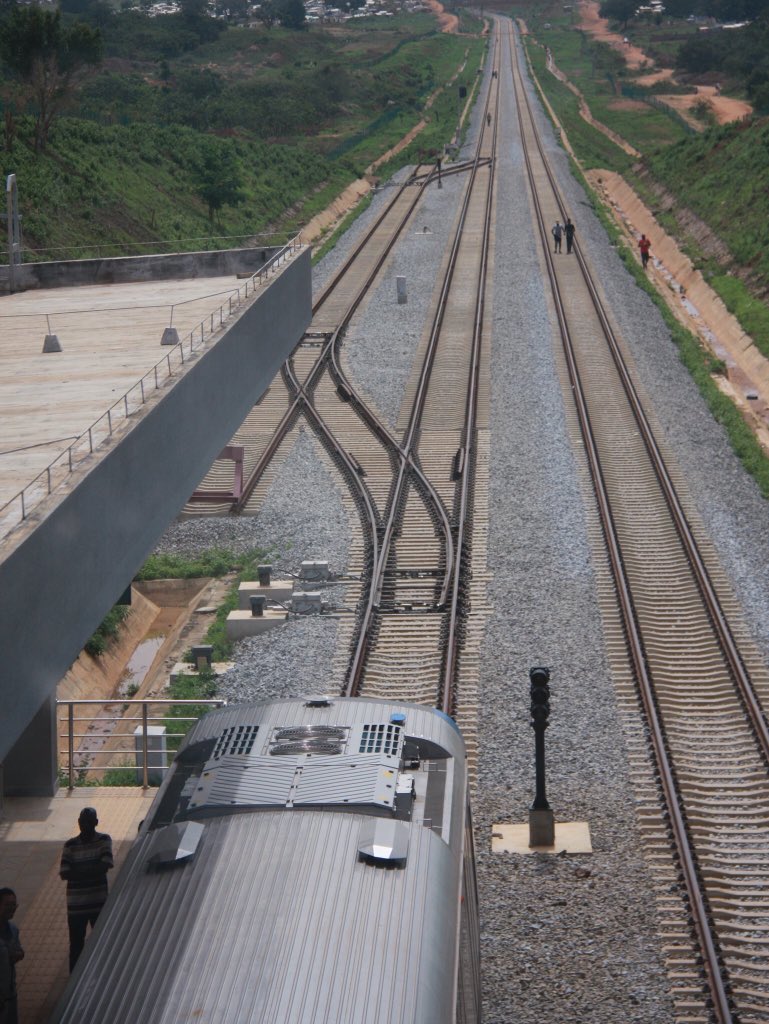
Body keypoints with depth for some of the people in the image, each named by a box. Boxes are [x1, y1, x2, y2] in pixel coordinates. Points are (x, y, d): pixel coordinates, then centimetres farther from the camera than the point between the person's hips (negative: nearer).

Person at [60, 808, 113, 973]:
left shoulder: (104, 840, -3)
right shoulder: (70, 845, -1)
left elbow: (104, 867, -15)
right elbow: (64, 874, -10)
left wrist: (78, 871, -16)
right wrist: (92, 870, -16)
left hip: (99, 903, 0)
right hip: (76, 905, 0)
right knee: (76, 946, 6)